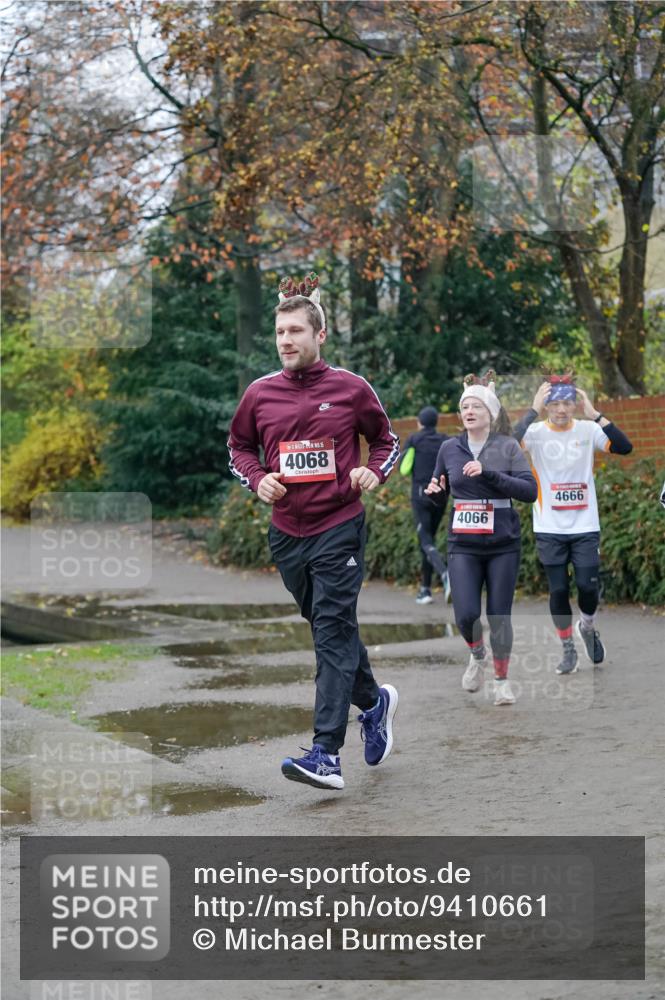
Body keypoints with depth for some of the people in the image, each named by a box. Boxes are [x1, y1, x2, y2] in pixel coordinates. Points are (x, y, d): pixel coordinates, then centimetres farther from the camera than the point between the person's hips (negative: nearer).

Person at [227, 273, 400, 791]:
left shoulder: (351, 388, -3)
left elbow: (387, 440, 11)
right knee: (328, 627, 16)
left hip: (339, 529, -4)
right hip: (287, 531, 4)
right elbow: (240, 447, 17)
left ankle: (327, 753, -16)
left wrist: (374, 472, -9)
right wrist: (257, 479, -3)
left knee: (333, 634, -11)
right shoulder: (260, 393, 3)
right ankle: (374, 700, 41)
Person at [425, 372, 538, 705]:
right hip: (463, 546, 1)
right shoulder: (449, 449, 4)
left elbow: (530, 490, -13)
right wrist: (433, 493, -8)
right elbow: (439, 495, 16)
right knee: (466, 615, -11)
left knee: (499, 615, 2)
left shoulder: (508, 446, -3)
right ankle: (477, 654, 22)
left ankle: (502, 679, 21)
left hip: (503, 545, -1)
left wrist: (489, 473, -23)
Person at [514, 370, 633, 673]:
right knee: (558, 590, 4)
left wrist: (596, 415, -20)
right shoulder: (537, 432, -6)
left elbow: (625, 447, -16)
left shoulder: (588, 430, -3)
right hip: (549, 529, 0)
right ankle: (568, 650, 20)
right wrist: (533, 409, -26)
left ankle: (587, 626, 26)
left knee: (588, 585, -6)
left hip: (585, 526, 0)